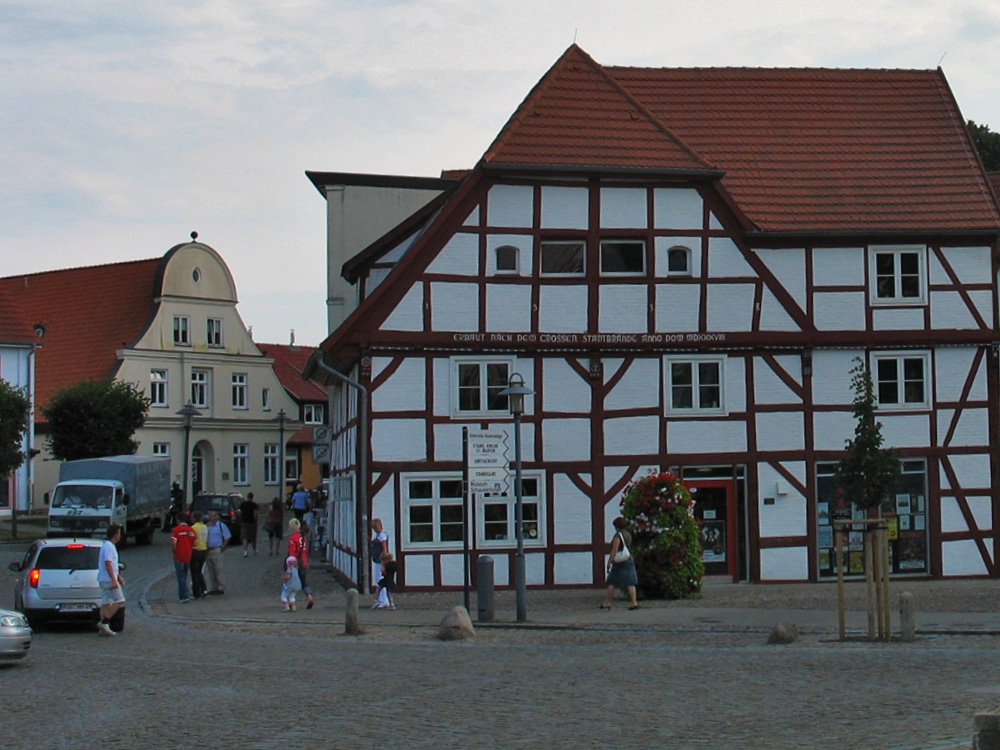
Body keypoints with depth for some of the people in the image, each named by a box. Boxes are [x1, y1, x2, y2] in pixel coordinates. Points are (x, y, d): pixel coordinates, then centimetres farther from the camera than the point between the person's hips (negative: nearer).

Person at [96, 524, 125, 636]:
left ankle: (103, 629, 6)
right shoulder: (109, 546, -14)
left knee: (106, 603, 8)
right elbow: (108, 564, -22)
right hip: (109, 579, -10)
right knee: (119, 601, -8)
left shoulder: (107, 545, 19)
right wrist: (114, 580, -26)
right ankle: (104, 623, -12)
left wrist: (119, 576, 31)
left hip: (104, 580, 10)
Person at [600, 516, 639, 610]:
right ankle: (633, 602, -5)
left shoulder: (618, 536, -14)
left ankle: (607, 603, 7)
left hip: (619, 563, -7)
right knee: (630, 582, 2)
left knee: (612, 583, 2)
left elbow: (614, 551, -18)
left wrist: (609, 562, -17)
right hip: (630, 560, 7)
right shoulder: (628, 535, 10)